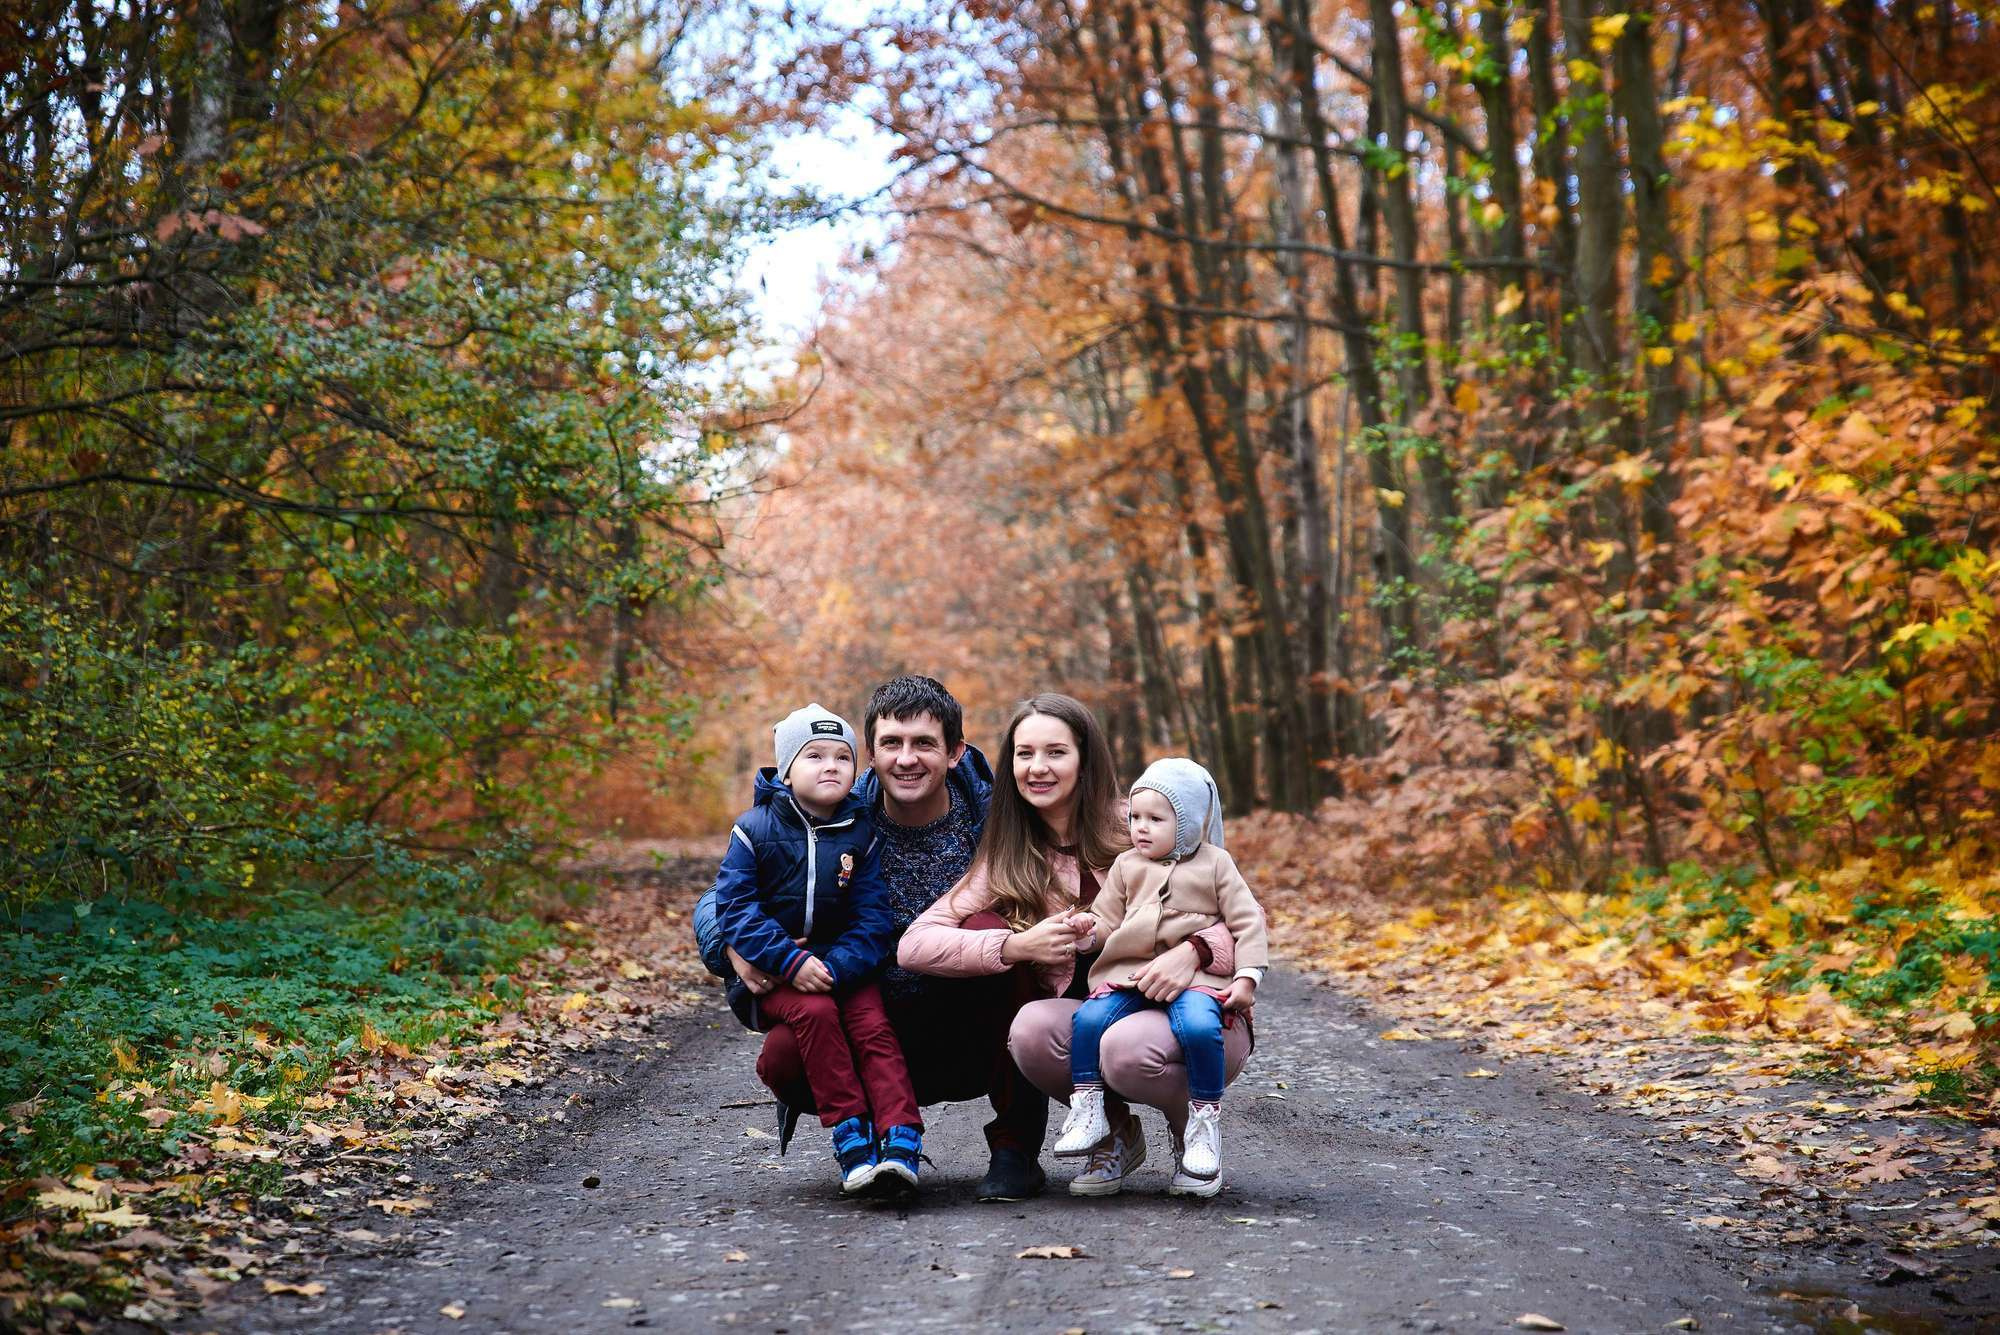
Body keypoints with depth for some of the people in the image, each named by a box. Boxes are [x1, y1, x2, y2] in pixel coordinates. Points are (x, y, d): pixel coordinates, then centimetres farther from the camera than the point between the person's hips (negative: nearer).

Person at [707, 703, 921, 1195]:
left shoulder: (860, 832, 2)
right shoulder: (756, 828, -3)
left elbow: (872, 917, -3)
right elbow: (735, 907, -10)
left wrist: (837, 967, -21)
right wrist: (791, 962, -21)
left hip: (843, 964, 2)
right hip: (774, 971, -2)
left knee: (873, 1026, -23)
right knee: (815, 1012, -29)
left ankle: (900, 1141, -28)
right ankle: (849, 1136, -26)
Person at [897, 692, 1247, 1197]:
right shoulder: (1008, 861, 3)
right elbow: (913, 946, -7)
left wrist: (1193, 951, -29)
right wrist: (1016, 947, -22)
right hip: (1092, 1021, 3)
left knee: (1127, 1048, -35)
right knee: (1030, 1028, -28)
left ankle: (1192, 1124, 0)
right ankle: (1114, 1130, 0)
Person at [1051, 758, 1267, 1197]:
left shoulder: (1215, 864, 9)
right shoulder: (1127, 865, 18)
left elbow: (1247, 922, 7)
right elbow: (1107, 919, 18)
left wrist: (1247, 977, -4)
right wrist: (1088, 928, -6)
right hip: (1129, 972, 4)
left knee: (1199, 1027, -34)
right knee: (1088, 1019, -24)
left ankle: (1204, 1124, -18)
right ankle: (1088, 1113, -10)